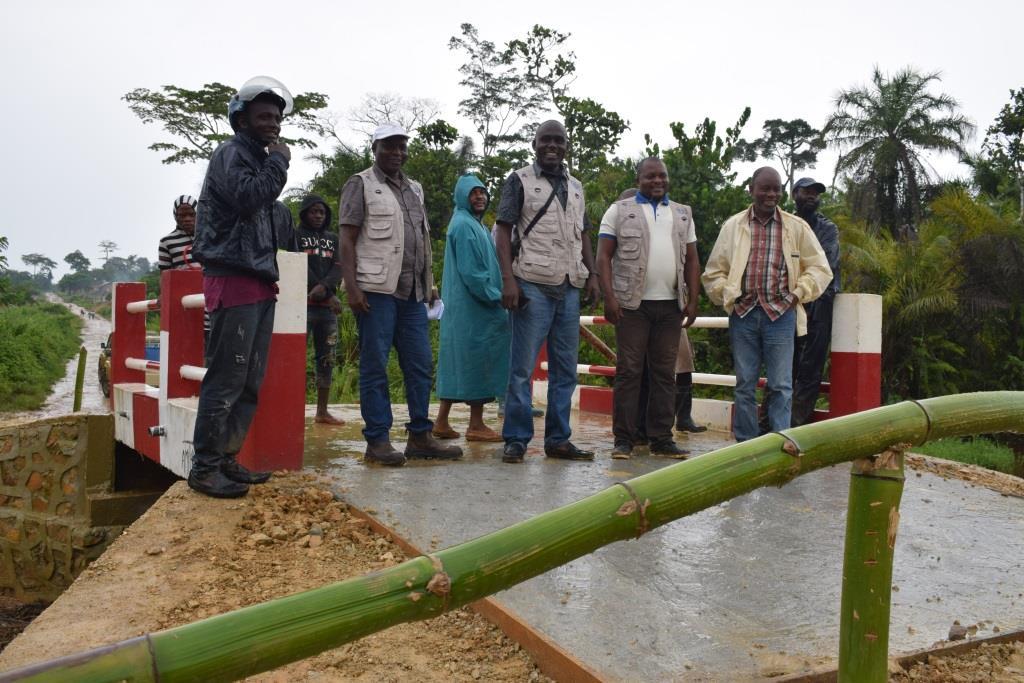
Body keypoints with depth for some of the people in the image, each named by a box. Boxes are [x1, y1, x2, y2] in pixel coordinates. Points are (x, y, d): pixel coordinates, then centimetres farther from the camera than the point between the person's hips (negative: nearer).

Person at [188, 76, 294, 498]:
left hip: (258, 281, 10)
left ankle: (226, 459, 17)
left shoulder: (257, 159, 24)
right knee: (226, 378, -10)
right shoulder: (231, 154, -4)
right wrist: (279, 162, -8)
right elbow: (247, 197, -23)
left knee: (250, 381, 10)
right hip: (234, 280, -10)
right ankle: (204, 468, -4)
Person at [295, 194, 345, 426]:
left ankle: (322, 411, 10)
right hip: (302, 305, -5)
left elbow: (338, 268, 5)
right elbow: (300, 268, -6)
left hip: (328, 307, 5)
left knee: (327, 359, 5)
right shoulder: (295, 236, 5)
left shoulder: (333, 239, 18)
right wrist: (330, 296, -12)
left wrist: (324, 287, -16)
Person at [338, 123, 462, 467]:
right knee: (374, 366, -2)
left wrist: (430, 283, 16)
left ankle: (420, 436, 13)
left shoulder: (414, 189, 21)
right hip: (376, 290, -6)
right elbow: (347, 240, -5)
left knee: (421, 364, 5)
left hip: (412, 292, 6)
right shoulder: (360, 185, 2)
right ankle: (377, 440, 3)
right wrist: (351, 287, -15)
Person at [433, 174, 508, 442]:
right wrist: (496, 297, -13)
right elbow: (470, 271, -18)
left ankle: (442, 422, 13)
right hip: (473, 307, -10)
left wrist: (495, 295, 14)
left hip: (465, 307, 10)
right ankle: (476, 425, 2)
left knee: (458, 363, 9)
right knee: (478, 360, -5)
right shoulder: (464, 225, -11)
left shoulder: (475, 225, 20)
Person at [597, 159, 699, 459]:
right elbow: (604, 256, -1)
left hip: (671, 305, 4)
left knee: (665, 373, 6)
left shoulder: (682, 214, 17)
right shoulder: (619, 210, 5)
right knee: (628, 371, -2)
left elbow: (691, 260, 15)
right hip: (632, 303, -3)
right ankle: (624, 439, 3)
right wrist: (609, 296, -11)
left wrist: (693, 300, 5)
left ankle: (661, 438, 12)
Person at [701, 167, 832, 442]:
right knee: (744, 384, 7)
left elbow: (820, 268, 10)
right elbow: (714, 271, 11)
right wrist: (727, 296, -1)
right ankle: (744, 444, 15)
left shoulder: (797, 227, 7)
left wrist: (798, 294, -1)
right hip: (743, 313, 1)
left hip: (781, 314, -1)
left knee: (781, 386, -1)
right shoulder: (732, 226, 8)